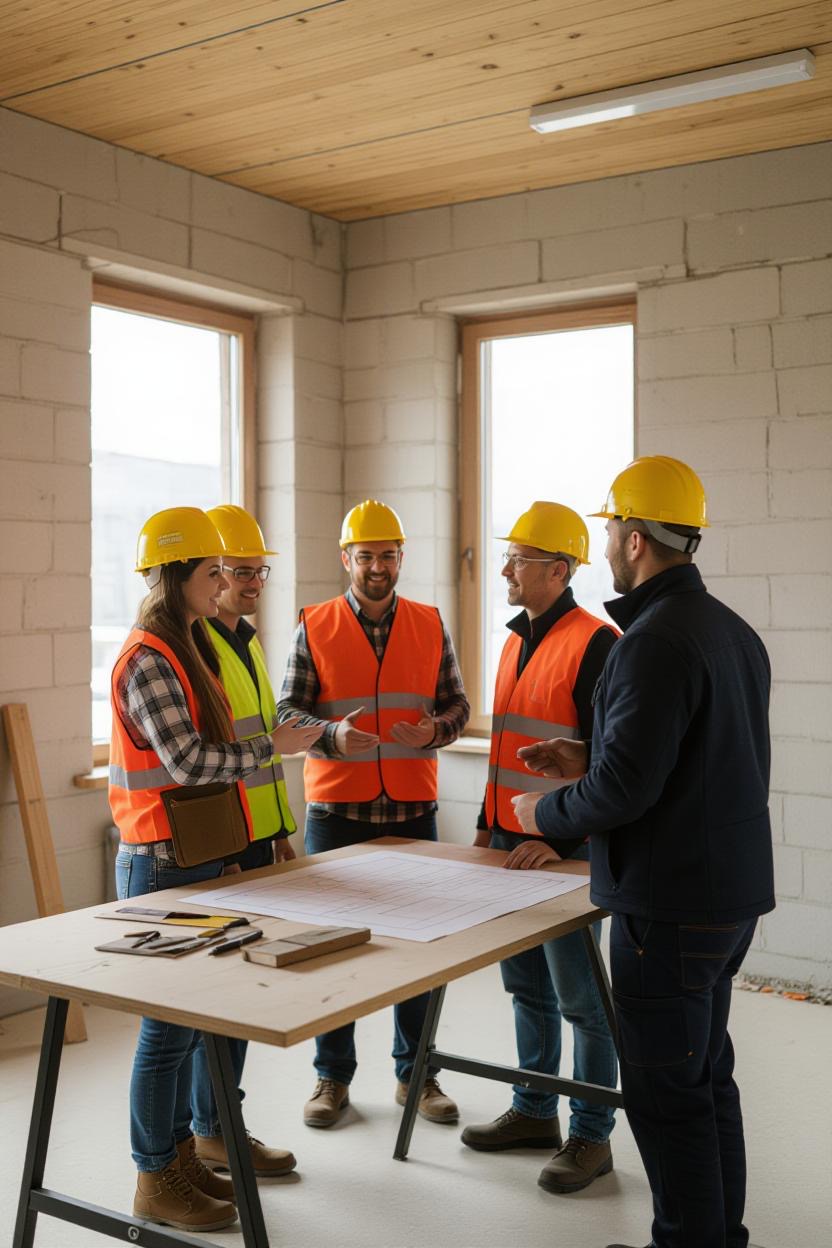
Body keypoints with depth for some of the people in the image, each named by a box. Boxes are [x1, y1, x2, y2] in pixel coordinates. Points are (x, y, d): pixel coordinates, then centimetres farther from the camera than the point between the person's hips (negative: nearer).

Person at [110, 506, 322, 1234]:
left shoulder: (185, 650, 13)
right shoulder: (149, 660, -17)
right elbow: (187, 763, -23)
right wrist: (271, 748, -13)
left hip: (193, 857, 9)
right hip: (161, 864, -9)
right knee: (170, 1023, 0)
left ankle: (179, 1154, 28)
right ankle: (157, 1181, 14)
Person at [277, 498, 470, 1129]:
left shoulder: (431, 626, 6)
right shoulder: (314, 627, 0)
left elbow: (457, 703, 8)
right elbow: (288, 711, -1)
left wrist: (434, 730, -14)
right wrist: (334, 734, -20)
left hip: (413, 808, 2)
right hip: (335, 809, -1)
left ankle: (416, 1072, 24)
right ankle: (333, 1077, 21)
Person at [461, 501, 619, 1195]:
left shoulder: (596, 645, -15)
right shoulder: (518, 642, 13)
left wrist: (560, 836, -21)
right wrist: (490, 823, 18)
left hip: (565, 851, -9)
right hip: (512, 843, 9)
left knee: (579, 999, 2)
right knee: (528, 988, 18)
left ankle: (592, 1138, 16)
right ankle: (534, 1113, 32)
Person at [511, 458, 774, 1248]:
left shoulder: (655, 641, -20)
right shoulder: (733, 631, 10)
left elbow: (626, 789, -24)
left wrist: (547, 813, -5)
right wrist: (589, 762, 16)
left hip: (669, 902, -10)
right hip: (730, 889, 10)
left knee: (667, 1092, 1)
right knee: (706, 1075, 20)